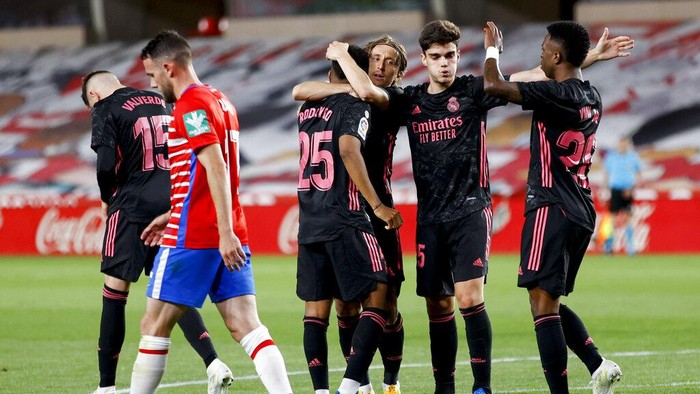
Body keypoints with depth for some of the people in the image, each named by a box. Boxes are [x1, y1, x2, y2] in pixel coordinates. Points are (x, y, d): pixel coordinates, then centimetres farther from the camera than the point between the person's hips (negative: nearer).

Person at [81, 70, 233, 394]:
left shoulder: (105, 109, -2)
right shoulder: (159, 103, 17)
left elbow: (106, 164, -14)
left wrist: (107, 200, 3)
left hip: (133, 206, -6)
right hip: (171, 206, 6)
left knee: (114, 293, 2)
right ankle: (213, 363, -9)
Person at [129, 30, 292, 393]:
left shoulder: (191, 106, -10)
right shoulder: (220, 101, 18)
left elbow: (215, 169, -20)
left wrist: (225, 233, -25)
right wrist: (173, 216, 31)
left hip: (192, 239, -8)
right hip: (229, 236, 8)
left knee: (154, 325, 3)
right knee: (247, 327, -2)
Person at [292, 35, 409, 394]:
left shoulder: (394, 98, 2)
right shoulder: (341, 94, 12)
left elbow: (368, 92, -21)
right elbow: (299, 91, -4)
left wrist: (341, 54, -6)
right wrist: (345, 87, -13)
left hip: (376, 214, -3)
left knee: (386, 303, -2)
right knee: (345, 302, 2)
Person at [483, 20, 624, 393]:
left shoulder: (555, 94, -15)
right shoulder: (591, 98, 12)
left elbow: (494, 86, -18)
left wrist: (492, 49, 0)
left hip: (552, 207, -9)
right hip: (582, 211, 9)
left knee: (543, 303, -9)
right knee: (551, 303, 18)